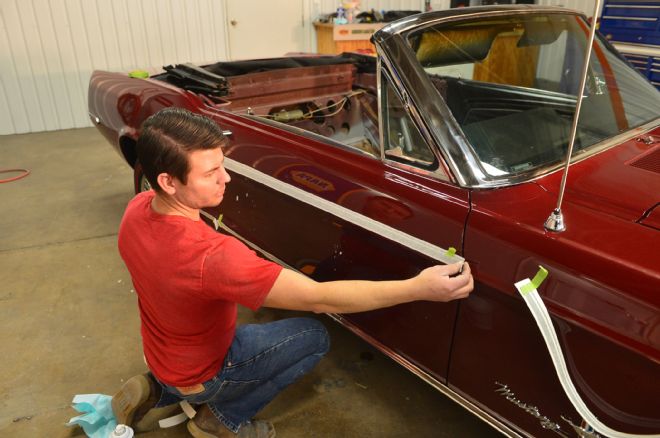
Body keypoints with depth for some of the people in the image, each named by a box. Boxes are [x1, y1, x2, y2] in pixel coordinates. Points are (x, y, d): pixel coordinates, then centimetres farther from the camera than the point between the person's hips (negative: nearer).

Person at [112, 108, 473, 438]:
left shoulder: (136, 209, -17)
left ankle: (156, 391, 21)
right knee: (314, 336, -2)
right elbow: (319, 298, -40)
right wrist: (418, 288, -39)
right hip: (200, 371, -7)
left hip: (162, 354, 7)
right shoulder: (210, 255, -42)